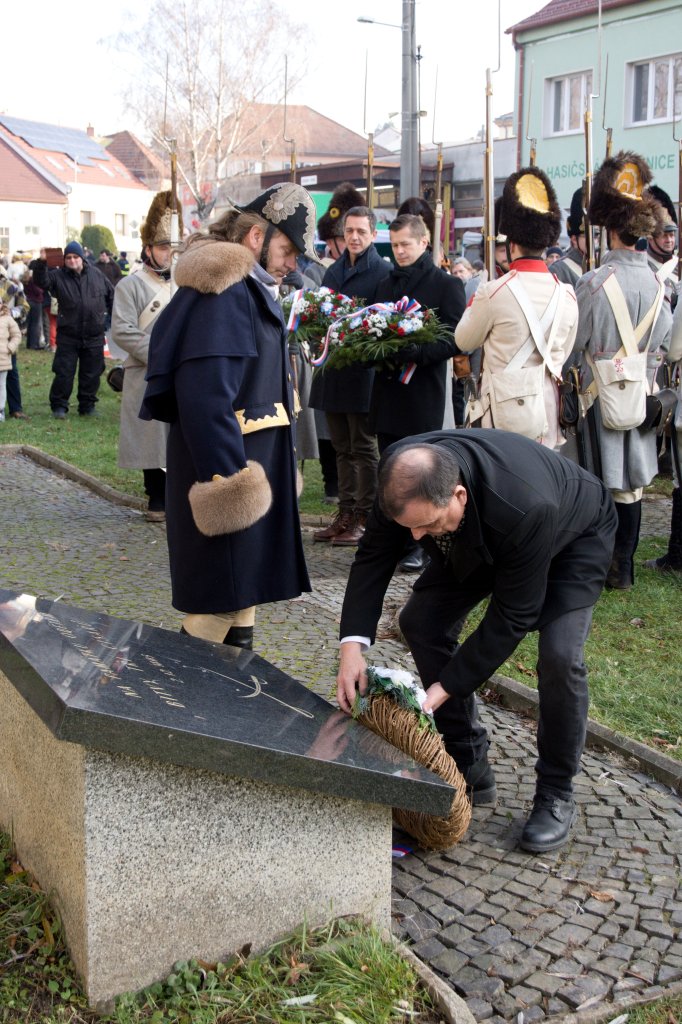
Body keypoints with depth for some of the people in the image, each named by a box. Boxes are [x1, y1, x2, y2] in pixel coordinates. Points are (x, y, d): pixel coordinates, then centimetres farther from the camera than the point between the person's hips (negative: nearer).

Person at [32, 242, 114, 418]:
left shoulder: (96, 275, 5)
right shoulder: (58, 276, -2)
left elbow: (111, 295, 13)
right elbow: (41, 281, -19)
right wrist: (42, 263, -34)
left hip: (94, 337, 2)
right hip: (68, 336, -2)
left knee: (91, 374, 8)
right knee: (64, 373, -2)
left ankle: (87, 405, 20)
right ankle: (59, 406, 8)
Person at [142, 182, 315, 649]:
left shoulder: (254, 290, 15)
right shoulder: (222, 290, -17)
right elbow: (203, 395, -24)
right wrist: (224, 476, -27)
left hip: (252, 462, 10)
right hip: (227, 462, -10)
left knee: (243, 588, 16)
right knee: (218, 600, -5)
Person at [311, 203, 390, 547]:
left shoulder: (384, 272, -6)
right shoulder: (333, 272, 15)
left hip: (365, 372, -7)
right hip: (333, 371, 7)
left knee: (364, 448, 0)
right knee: (342, 448, 13)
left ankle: (364, 517, 7)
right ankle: (345, 512, 20)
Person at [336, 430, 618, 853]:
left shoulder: (524, 509, -46)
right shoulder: (404, 477, -32)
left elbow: (511, 618, -35)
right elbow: (374, 554, -17)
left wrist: (443, 688, -34)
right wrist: (353, 643, -30)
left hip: (573, 533, -5)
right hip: (480, 537, 6)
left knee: (560, 656, -24)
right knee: (421, 622, -6)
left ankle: (556, 794, 0)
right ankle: (471, 770, 9)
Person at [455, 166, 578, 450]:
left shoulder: (494, 292, -12)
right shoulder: (567, 294, 3)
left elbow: (464, 341, 3)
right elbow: (562, 354, 13)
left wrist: (474, 306, 19)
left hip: (506, 414, -5)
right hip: (549, 413, 5)